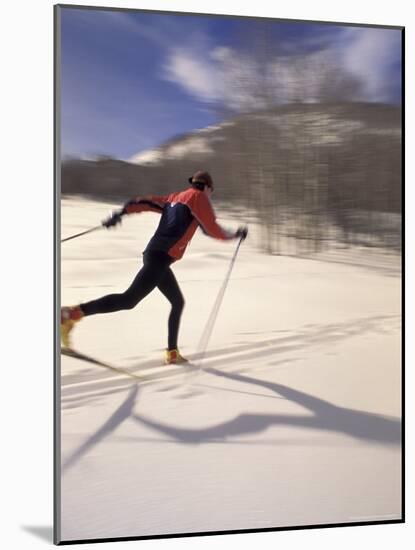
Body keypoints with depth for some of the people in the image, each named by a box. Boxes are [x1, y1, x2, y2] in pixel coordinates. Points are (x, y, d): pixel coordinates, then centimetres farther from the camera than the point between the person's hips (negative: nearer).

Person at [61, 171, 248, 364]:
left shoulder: (174, 198, 25)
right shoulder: (199, 197, 3)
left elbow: (145, 202, 17)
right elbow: (212, 230, 0)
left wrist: (120, 213, 15)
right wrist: (235, 234, 14)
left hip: (154, 254, 10)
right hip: (160, 257, -10)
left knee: (178, 302, 19)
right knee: (129, 300, -15)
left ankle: (172, 352, 21)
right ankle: (72, 314, -23)